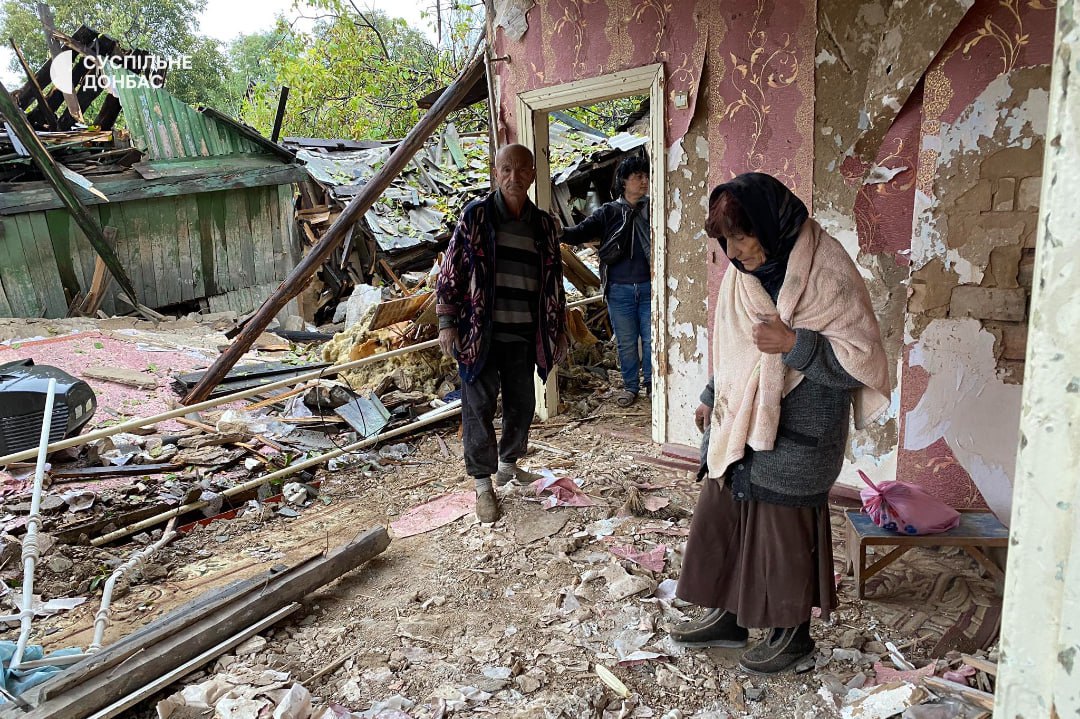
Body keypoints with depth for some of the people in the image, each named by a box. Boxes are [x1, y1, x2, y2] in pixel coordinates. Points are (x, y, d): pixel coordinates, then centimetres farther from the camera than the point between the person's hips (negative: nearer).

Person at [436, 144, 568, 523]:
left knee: (522, 404, 14)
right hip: (480, 333, -4)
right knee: (479, 406, 2)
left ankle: (508, 464, 36)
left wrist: (558, 328, 16)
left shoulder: (543, 224, 9)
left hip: (524, 335, 4)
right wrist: (447, 322, -8)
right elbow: (451, 270, -3)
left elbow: (553, 280, 16)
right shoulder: (475, 215, -3)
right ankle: (483, 484, 15)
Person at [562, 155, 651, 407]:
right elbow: (582, 232, -4)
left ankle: (651, 381, 25)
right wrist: (560, 232, -23)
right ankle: (630, 385, 26)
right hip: (619, 289, 0)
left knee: (651, 339, 4)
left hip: (649, 287, 0)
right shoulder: (608, 211, 5)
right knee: (626, 342, 10)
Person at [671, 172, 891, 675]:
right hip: (736, 426, 7)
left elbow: (863, 363, -17)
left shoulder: (827, 275, -18)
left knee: (784, 531, 7)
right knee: (722, 517, 15)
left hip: (793, 439, -7)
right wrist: (711, 397, 19)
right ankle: (727, 615, 35)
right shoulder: (744, 271, 2)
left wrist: (794, 344, -28)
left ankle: (792, 633, 30)